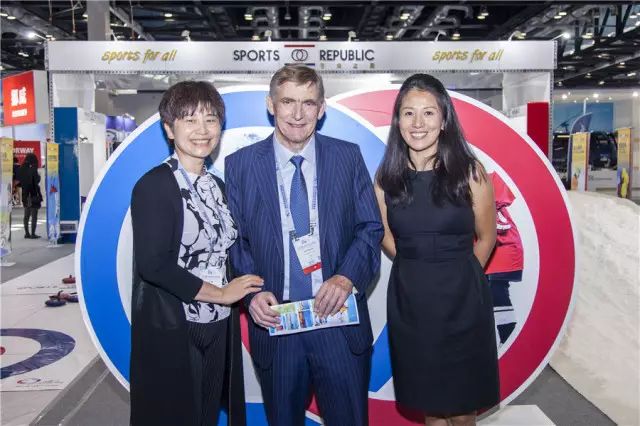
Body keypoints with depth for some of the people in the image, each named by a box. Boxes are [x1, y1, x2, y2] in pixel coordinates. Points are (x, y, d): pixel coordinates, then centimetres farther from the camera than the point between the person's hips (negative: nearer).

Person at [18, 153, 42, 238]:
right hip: (33, 196, -7)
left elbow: (20, 182, 9)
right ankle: (33, 233, 0)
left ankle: (27, 233, 20)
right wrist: (39, 196, -14)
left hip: (25, 196, 7)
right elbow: (36, 184, -18)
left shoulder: (22, 169, 6)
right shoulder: (33, 170, -16)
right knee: (34, 216, -1)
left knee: (26, 216, 15)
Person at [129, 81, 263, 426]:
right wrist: (221, 294, -13)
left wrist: (246, 292, -2)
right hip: (169, 333, -6)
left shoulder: (217, 186, 9)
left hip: (218, 329, 6)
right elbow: (153, 265, -20)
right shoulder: (154, 185, -13)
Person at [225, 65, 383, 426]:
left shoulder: (348, 157, 1)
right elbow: (235, 241, 1)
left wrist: (346, 277, -16)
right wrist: (252, 293, -14)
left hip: (339, 319, 0)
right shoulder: (240, 165, 0)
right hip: (274, 323, 0)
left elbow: (371, 228, 1)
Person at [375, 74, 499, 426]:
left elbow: (486, 237, 5)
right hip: (409, 301, 2)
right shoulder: (386, 177, -1)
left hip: (462, 299, -2)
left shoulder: (470, 172, -7)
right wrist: (416, 270, 11)